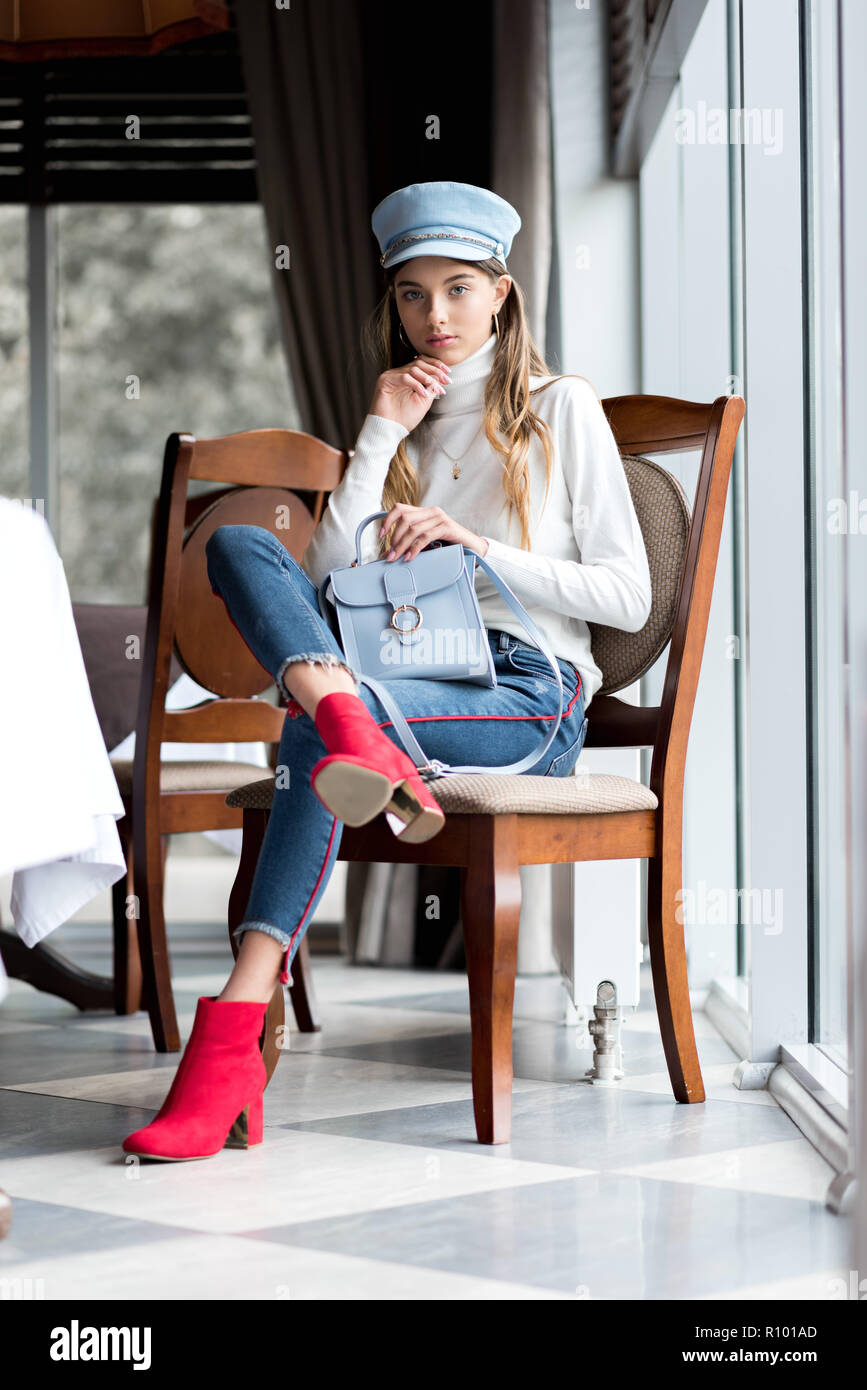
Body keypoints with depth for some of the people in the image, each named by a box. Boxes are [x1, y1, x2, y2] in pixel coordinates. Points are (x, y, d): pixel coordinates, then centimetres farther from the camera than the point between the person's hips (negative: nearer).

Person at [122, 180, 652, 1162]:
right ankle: (362, 743, -50)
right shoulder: (404, 419, 24)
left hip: (530, 690, -5)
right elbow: (324, 578, 8)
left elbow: (629, 598, 2)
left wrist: (477, 547, -8)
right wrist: (381, 436, 4)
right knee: (236, 540, -21)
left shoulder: (562, 409, 11)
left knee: (312, 724, -36)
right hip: (407, 680, 5)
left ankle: (232, 1041, -47)